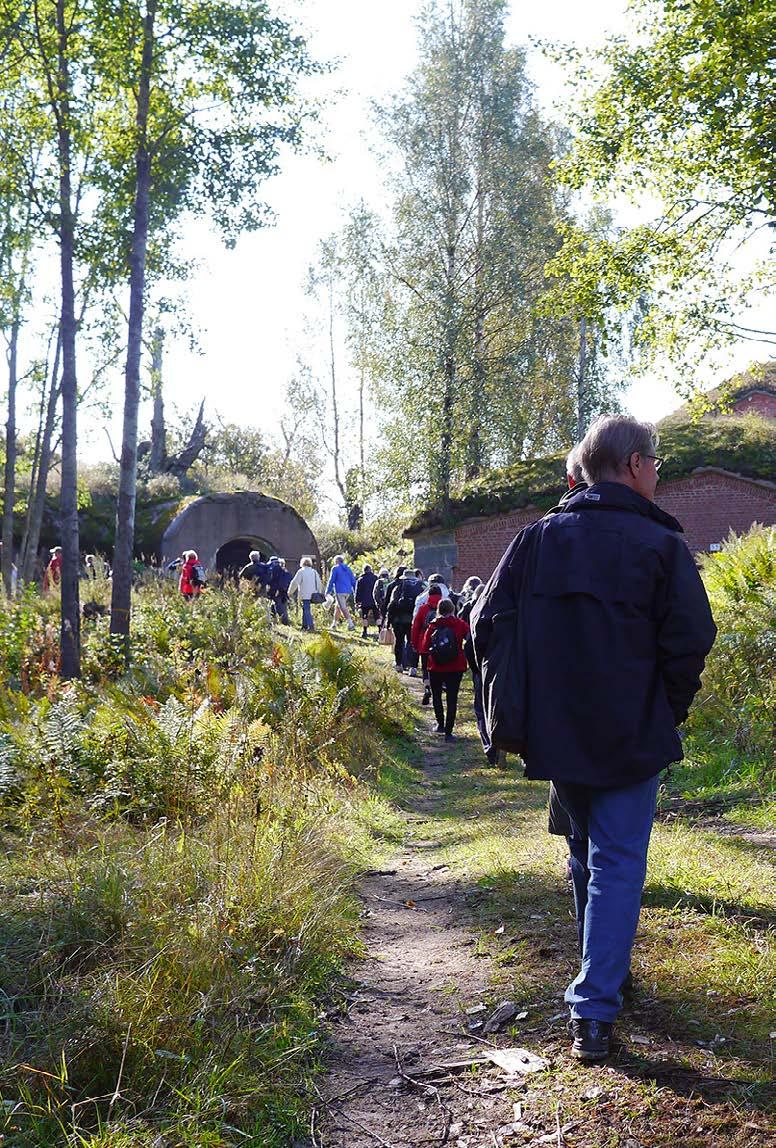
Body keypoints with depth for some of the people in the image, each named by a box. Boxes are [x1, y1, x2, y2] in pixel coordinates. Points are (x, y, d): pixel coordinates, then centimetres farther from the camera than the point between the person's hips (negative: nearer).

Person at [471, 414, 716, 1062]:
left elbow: (488, 622, 1)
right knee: (618, 865, 2)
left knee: (587, 855, 22)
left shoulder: (538, 538, 2)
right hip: (631, 738, -4)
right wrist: (669, 711, 2)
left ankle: (606, 971, 38)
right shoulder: (660, 545, -10)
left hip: (555, 735, 5)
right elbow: (692, 640, -14)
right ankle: (594, 1013, -2)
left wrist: (514, 708, 8)